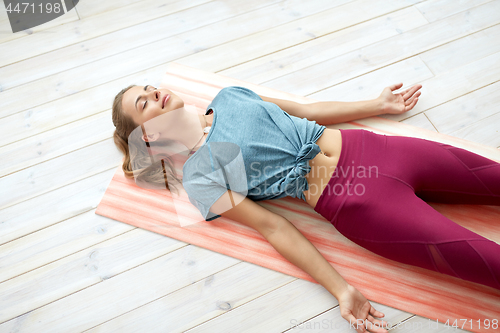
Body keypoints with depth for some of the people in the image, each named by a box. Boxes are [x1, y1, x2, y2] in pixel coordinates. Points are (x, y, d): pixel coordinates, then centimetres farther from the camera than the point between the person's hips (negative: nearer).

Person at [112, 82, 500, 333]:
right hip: (354, 201, -5)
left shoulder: (229, 95, 14)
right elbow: (272, 226, -8)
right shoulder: (199, 176, -3)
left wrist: (378, 105, 21)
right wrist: (341, 289, -14)